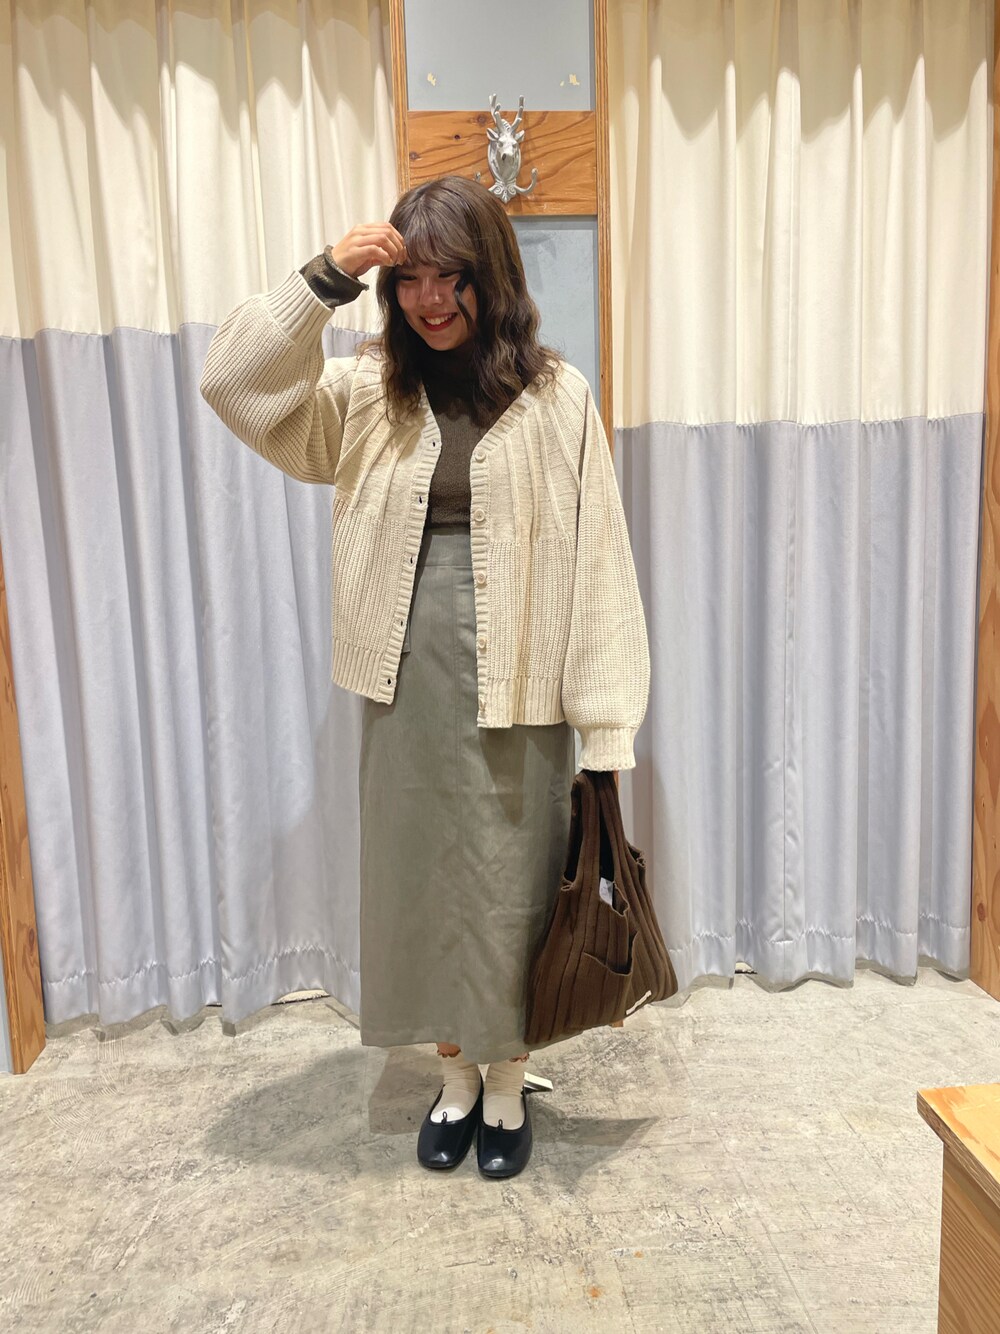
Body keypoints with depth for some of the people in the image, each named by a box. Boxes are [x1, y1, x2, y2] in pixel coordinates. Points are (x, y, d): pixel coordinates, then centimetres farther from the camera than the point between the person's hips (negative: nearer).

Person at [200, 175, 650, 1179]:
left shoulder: (554, 397, -5)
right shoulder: (368, 392, 4)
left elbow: (595, 558, -6)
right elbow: (234, 385, -5)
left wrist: (606, 717, -9)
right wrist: (324, 278, -13)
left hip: (516, 690, -3)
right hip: (406, 686, 3)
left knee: (511, 890, 11)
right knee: (421, 886, 15)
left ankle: (508, 1087, 37)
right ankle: (457, 1079, 39)